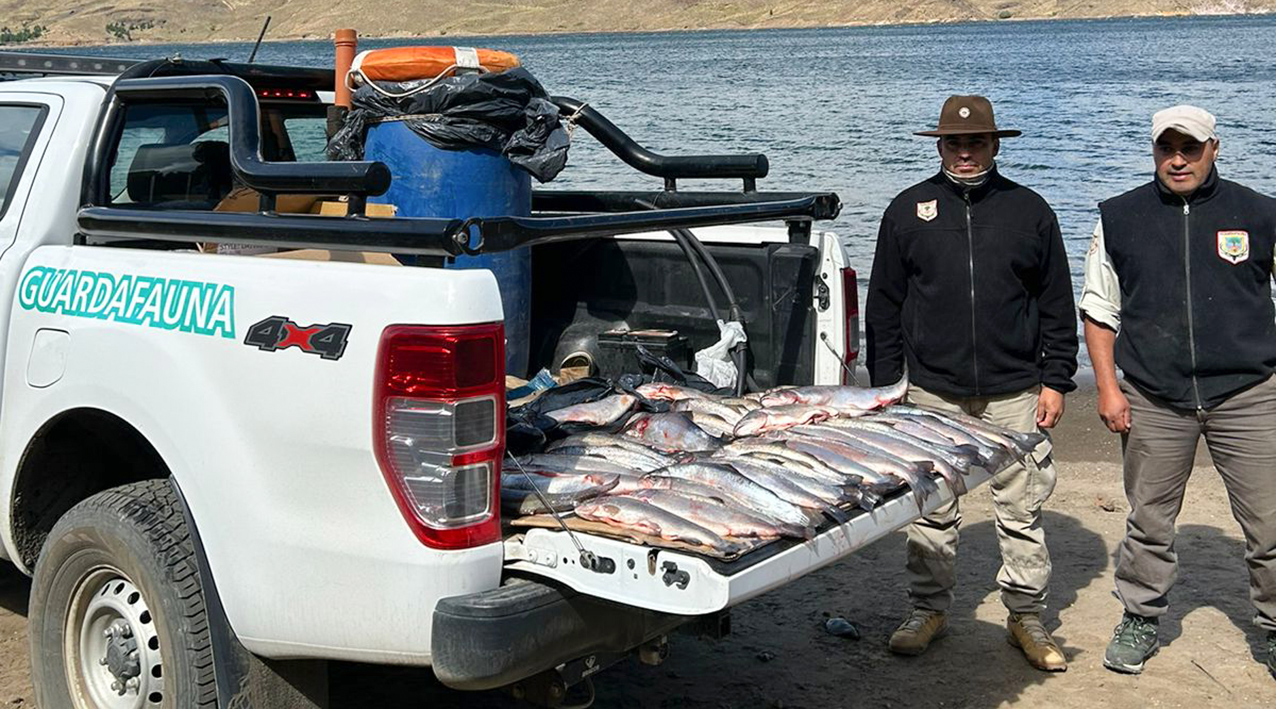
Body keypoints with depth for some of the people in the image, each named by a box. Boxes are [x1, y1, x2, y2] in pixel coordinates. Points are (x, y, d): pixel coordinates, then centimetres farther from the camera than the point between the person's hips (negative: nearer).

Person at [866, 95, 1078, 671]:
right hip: (931, 392, 0)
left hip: (1014, 392, 0)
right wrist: (885, 384, 4)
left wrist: (1055, 380, 4)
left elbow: (1057, 306, 10)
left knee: (1022, 510, 4)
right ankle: (929, 610, 22)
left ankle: (1026, 617, 18)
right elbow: (884, 306, 9)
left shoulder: (1029, 211, 6)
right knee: (931, 510, 7)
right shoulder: (908, 211, 6)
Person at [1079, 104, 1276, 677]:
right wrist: (1107, 387, 2)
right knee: (1149, 521, 10)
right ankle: (1140, 621, 28)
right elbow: (1099, 310, 9)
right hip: (1154, 402, 1)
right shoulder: (1120, 218, 5)